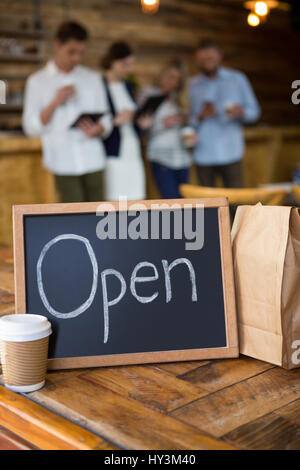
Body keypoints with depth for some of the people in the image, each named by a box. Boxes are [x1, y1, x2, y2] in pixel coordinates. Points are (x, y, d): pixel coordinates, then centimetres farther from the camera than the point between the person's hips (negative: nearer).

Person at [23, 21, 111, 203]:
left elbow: (106, 120, 14)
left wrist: (98, 130, -10)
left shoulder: (92, 78, 15)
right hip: (64, 163, -2)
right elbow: (31, 128, 3)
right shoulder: (37, 81, 7)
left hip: (93, 160, 3)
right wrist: (55, 102, -10)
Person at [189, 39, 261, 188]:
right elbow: (187, 121, 6)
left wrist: (241, 112, -12)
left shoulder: (237, 79, 11)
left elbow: (254, 111, 10)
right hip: (203, 155, 1)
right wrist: (200, 117, -14)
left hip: (230, 153, 0)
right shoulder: (191, 85, 10)